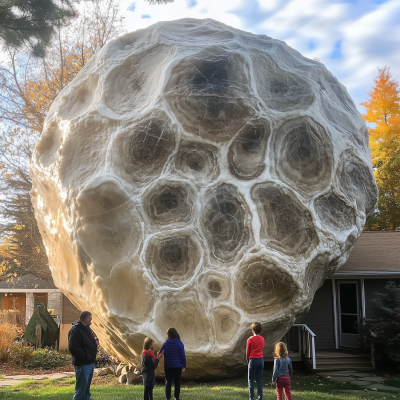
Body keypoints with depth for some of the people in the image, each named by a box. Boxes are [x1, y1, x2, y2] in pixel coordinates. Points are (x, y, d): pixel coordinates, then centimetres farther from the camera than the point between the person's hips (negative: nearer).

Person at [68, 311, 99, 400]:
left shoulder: (87, 328, 14)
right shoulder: (75, 330, -17)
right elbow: (73, 348, -24)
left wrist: (95, 342, 3)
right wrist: (86, 355, -21)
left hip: (90, 362, 10)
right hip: (82, 364, -10)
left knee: (86, 388, 19)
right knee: (81, 389, -5)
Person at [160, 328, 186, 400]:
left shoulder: (165, 343, -1)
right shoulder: (179, 343, -9)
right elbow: (182, 355, -8)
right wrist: (184, 366, -2)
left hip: (168, 366, 2)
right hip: (177, 366, -2)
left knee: (168, 382, 9)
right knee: (177, 382, 10)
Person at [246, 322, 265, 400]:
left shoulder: (250, 339, -9)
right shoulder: (262, 339, 4)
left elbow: (248, 352, -2)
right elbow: (261, 348, 10)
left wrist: (247, 360, 12)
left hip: (253, 360, -4)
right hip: (261, 360, 4)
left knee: (251, 380, 5)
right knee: (259, 380, 9)